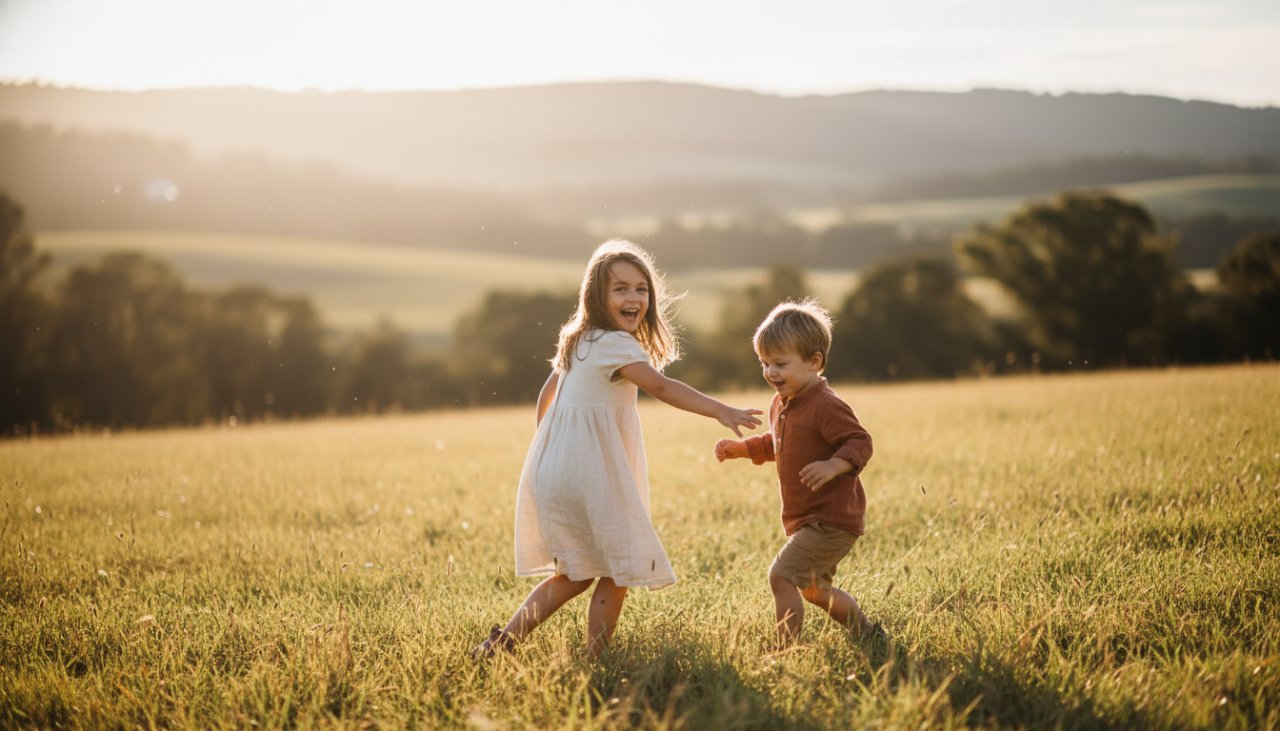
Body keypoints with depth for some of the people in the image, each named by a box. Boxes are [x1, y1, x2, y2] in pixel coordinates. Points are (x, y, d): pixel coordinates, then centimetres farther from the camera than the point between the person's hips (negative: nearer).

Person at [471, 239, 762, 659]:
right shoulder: (615, 344, -15)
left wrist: (549, 448, 31)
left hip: (556, 474, 9)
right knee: (616, 574, 2)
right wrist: (720, 411, -34)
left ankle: (502, 640, 14)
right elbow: (662, 387, -27)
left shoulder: (579, 341, 14)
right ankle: (594, 660, 5)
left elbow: (547, 396, 23)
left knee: (576, 575, 18)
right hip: (588, 478, -9)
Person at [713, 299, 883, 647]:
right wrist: (739, 448, 13)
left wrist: (834, 466, -39)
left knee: (780, 576, -18)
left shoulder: (826, 406, -20)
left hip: (831, 520, -10)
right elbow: (773, 445, 26)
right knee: (813, 589, 23)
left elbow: (860, 442, -22)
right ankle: (869, 634, 39)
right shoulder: (781, 404, 10)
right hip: (806, 520, 10)